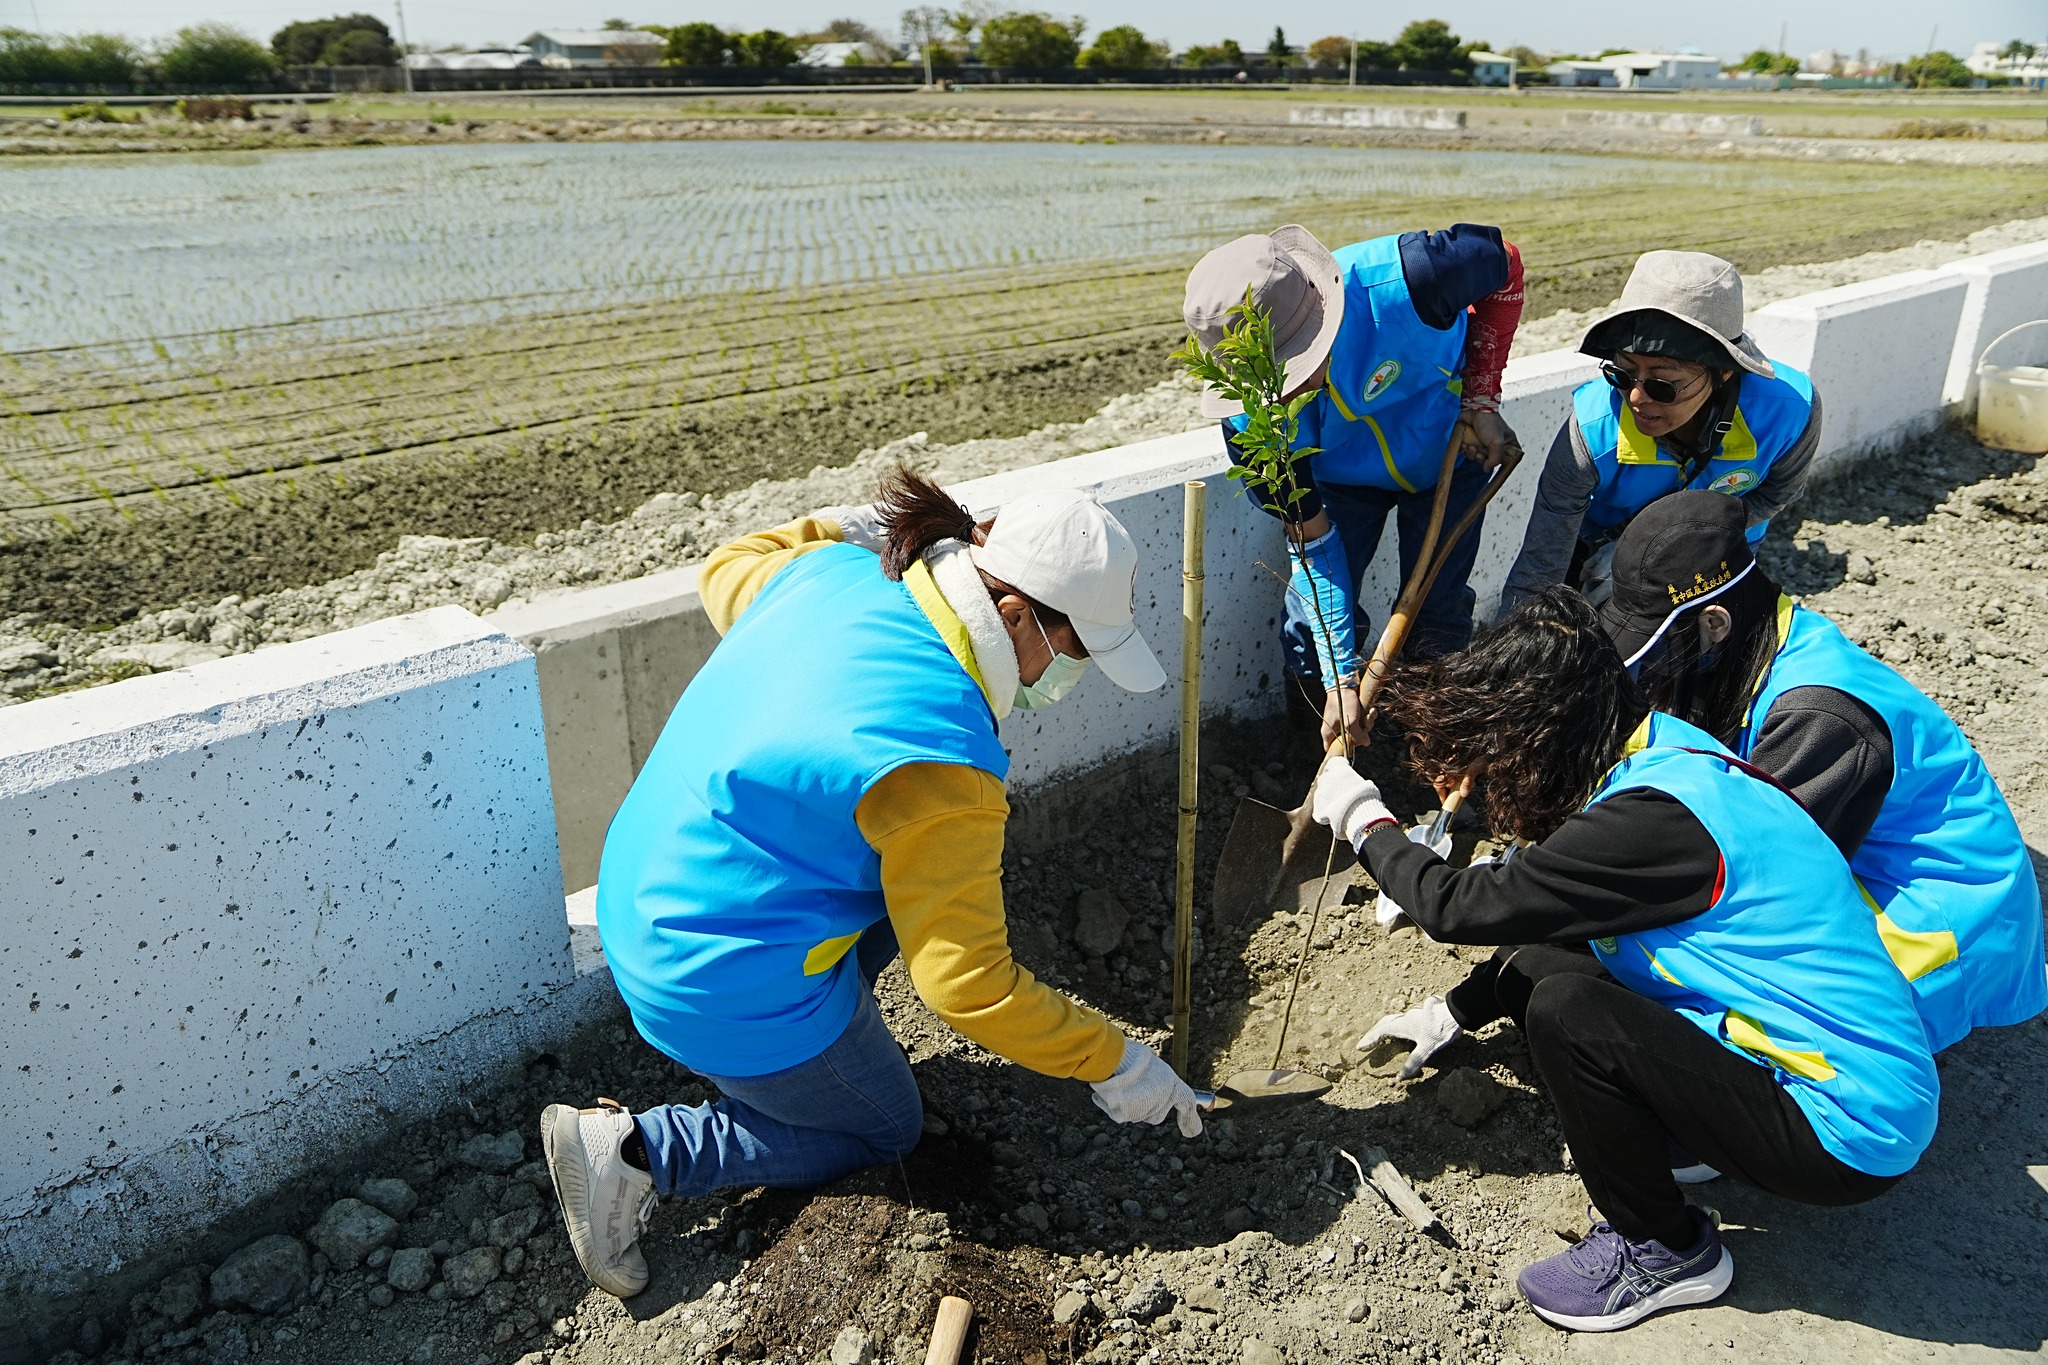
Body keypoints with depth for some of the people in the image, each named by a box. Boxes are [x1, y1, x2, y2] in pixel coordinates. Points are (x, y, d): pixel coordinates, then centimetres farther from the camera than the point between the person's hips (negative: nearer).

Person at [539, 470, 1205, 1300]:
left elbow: (729, 571, 17)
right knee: (882, 1131, 17)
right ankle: (633, 1150, 4)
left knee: (929, 882, 18)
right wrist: (1112, 1064, -12)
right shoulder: (939, 763, -30)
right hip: (726, 985, -8)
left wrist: (844, 526, 24)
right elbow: (969, 984, -23)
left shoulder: (837, 568, -8)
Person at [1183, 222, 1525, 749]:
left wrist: (1481, 400, -18)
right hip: (1342, 478, 0)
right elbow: (1312, 541, -24)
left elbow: (1505, 261, -18)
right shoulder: (1249, 418, -33)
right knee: (1314, 615, -8)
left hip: (1446, 453, 0)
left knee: (1439, 614, 0)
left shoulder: (1401, 279, -42)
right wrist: (1341, 677, -26)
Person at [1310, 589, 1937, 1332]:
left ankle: (1664, 1252, 3)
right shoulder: (1659, 743, 1)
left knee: (1562, 1010, -20)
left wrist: (1365, 822, -3)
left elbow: (1458, 907, -20)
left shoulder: (1656, 820, -28)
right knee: (1550, 955, 5)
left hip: (1850, 1133, -9)